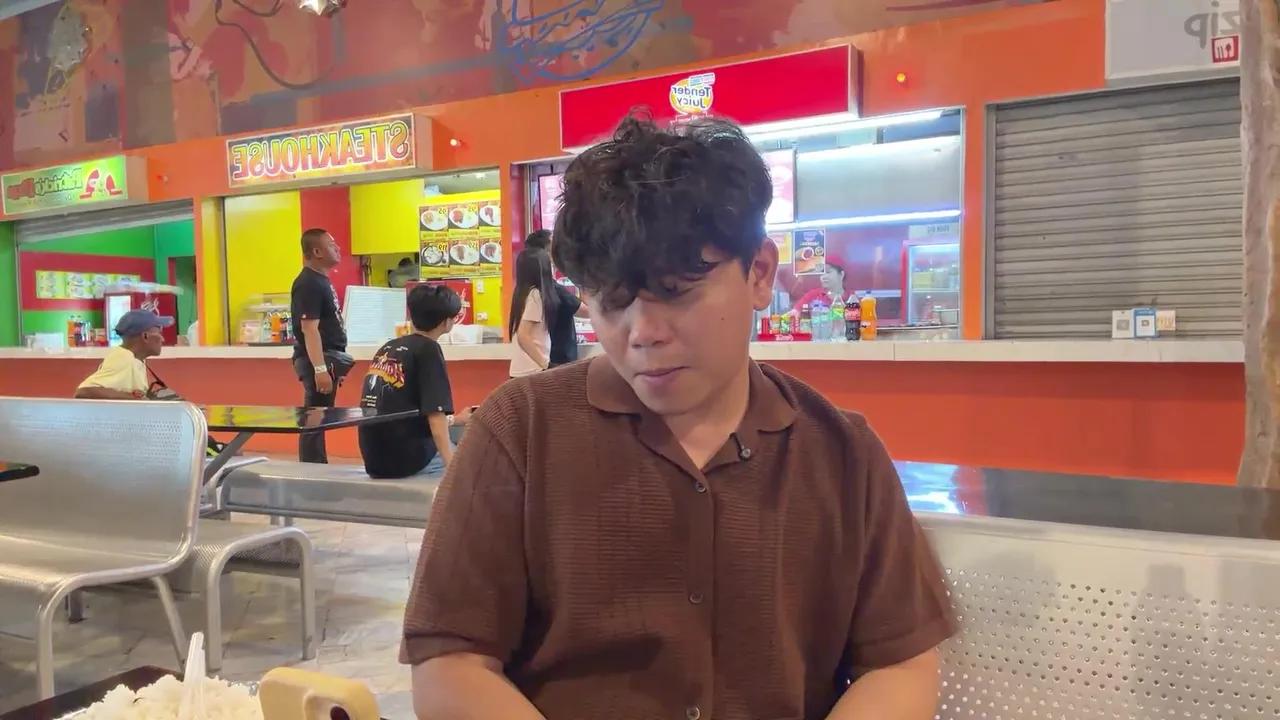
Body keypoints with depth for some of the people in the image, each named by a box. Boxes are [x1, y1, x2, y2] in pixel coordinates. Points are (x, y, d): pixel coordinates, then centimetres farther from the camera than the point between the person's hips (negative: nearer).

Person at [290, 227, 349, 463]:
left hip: (329, 357, 10)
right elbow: (310, 329, -22)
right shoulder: (308, 284, -15)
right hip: (318, 359, -10)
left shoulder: (322, 280, 14)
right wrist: (319, 368, -27)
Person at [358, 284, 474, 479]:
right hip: (408, 458, -7)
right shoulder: (428, 350, -10)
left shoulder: (388, 347, 12)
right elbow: (434, 414, -19)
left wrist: (455, 419, 33)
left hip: (375, 459, 7)